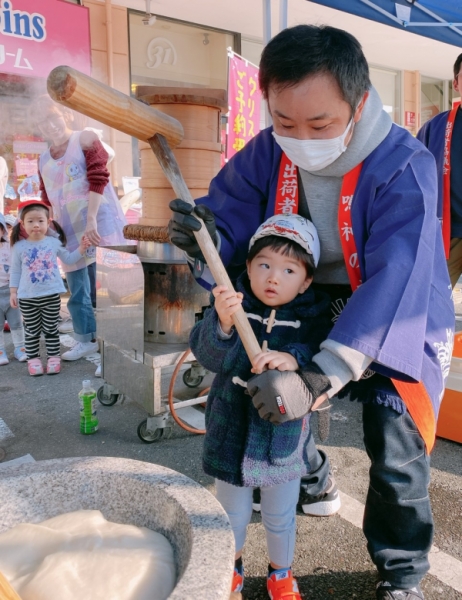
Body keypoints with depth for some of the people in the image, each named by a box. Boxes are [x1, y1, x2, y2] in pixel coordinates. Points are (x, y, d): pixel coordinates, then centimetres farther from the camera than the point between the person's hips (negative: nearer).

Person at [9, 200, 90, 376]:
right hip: (27, 298, 0)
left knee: (51, 329, 9)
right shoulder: (19, 247, 0)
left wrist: (81, 248, 2)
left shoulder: (54, 242, 2)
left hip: (51, 295, 0)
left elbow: (68, 259, 14)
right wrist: (13, 291, 1)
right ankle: (33, 359, 17)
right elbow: (15, 271, 5)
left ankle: (54, 357, 17)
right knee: (32, 332, 8)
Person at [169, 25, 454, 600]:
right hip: (308, 315, 5)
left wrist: (316, 379, -47)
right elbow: (229, 218, -10)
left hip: (396, 327, -4)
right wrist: (205, 238, -36)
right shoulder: (266, 152, -11)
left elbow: (394, 286, -37)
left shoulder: (404, 167, -27)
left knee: (396, 460, -6)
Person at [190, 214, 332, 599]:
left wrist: (295, 359, -44)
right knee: (234, 515, 23)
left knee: (281, 517, 22)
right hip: (232, 434, 0)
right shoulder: (231, 303, -14)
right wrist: (223, 324, -45)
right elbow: (209, 356, -25)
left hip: (283, 439, 0)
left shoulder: (313, 316, -12)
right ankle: (232, 567, 53)